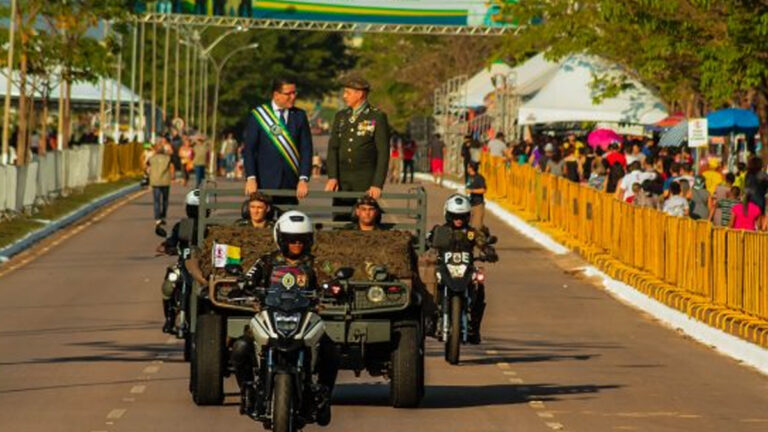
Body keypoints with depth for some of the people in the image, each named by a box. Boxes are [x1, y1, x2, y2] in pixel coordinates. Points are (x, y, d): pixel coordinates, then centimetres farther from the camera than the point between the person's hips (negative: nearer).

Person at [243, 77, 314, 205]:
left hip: (291, 185, 2)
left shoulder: (299, 116, 9)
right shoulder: (258, 115, 2)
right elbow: (248, 150, -1)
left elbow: (306, 150, 5)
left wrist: (303, 179, -6)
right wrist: (251, 178, -11)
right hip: (265, 184, -2)